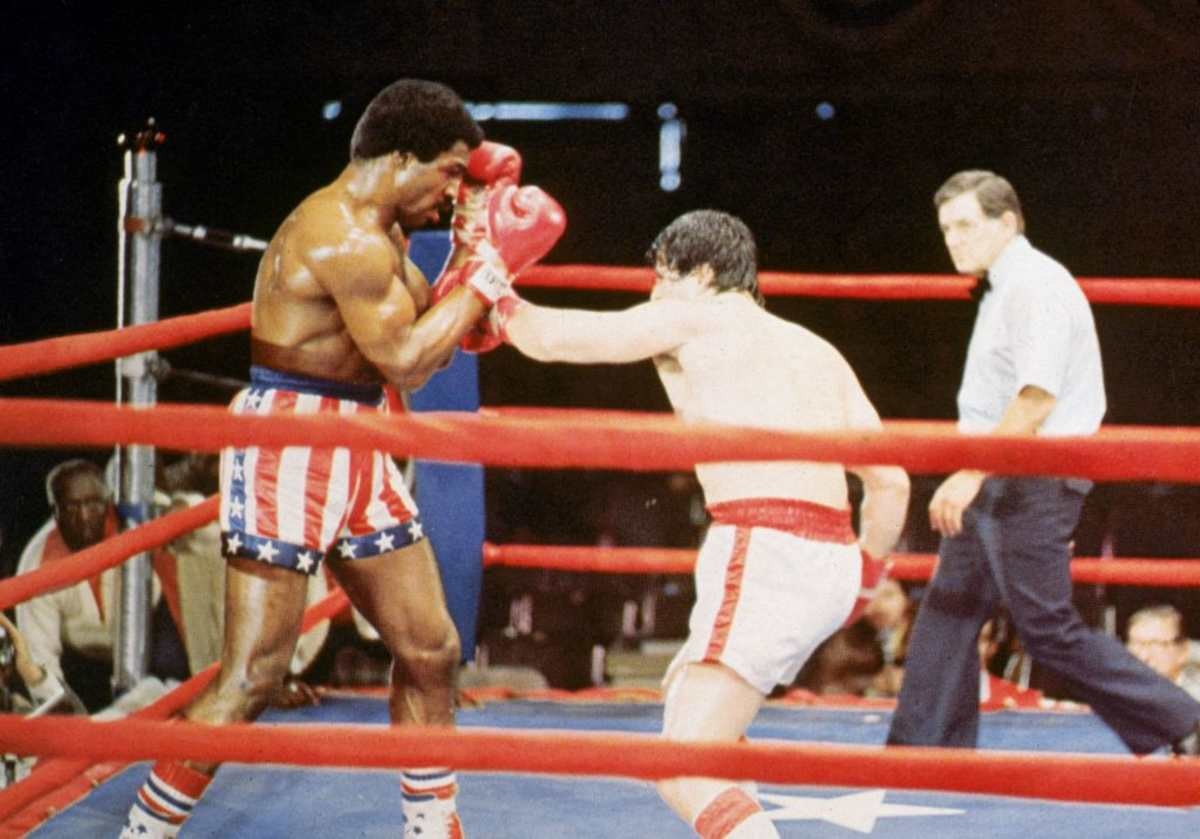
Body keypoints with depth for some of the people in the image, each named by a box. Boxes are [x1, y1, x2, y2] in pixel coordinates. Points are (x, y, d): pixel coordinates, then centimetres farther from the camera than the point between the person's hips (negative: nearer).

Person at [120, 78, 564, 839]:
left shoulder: (379, 234, 14)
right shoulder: (343, 238, -19)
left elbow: (426, 339, 15)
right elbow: (408, 362, -21)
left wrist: (471, 253, 9)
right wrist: (490, 270, -14)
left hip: (356, 453, 10)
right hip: (289, 453, -10)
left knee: (430, 650, 13)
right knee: (253, 675, -10)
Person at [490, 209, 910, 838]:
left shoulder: (690, 318, 5)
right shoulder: (819, 351, 23)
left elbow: (551, 338, 9)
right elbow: (890, 483, 18)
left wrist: (502, 306, 30)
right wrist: (866, 567, 34)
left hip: (767, 554, -8)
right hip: (831, 563, 8)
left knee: (683, 772, -12)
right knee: (685, 695, 31)